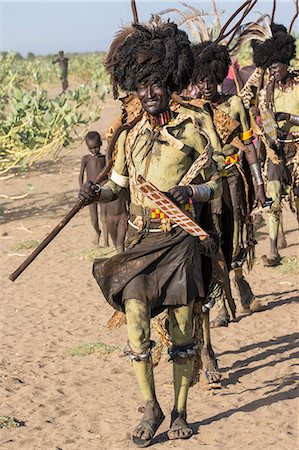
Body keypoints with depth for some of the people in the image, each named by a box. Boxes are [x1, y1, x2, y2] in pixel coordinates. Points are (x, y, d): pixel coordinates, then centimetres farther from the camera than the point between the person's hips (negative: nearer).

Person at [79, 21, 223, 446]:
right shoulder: (129, 135, 6)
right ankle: (151, 409, 6)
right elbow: (119, 183, 16)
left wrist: (191, 191, -16)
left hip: (180, 241, -2)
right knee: (136, 324, -9)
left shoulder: (191, 131, -2)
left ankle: (180, 411, 18)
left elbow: (216, 183, 4)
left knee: (182, 330, 4)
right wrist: (96, 193, -5)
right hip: (140, 240, 2)